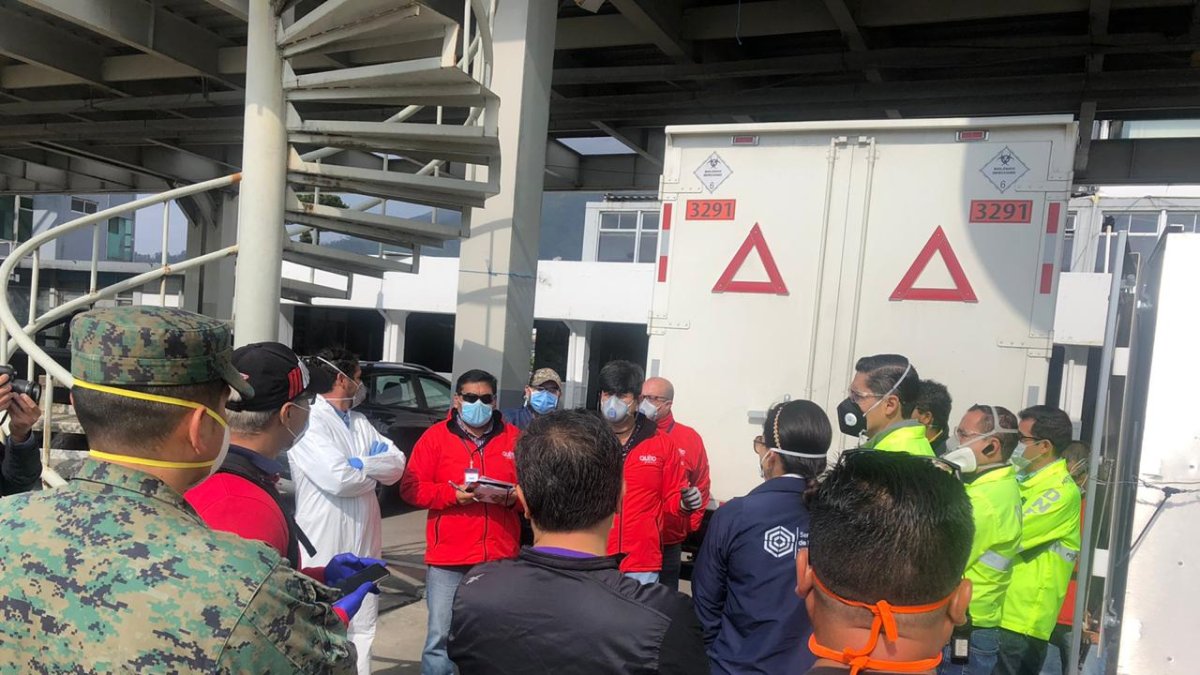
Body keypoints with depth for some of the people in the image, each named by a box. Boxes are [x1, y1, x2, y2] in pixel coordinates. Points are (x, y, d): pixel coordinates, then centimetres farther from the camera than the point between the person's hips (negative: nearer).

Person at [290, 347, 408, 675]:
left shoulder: (361, 423, 13)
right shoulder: (310, 421, -12)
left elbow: (398, 464, 4)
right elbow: (339, 478, -23)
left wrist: (359, 465, -15)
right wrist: (377, 469, -4)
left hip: (363, 546, 8)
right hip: (325, 549, -8)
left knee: (362, 630, 16)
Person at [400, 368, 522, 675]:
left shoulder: (514, 438, 7)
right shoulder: (435, 436, 1)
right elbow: (410, 487, -3)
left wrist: (515, 497, -12)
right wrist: (452, 493, -15)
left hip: (500, 557, 2)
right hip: (448, 558, -2)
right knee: (440, 637, 3)